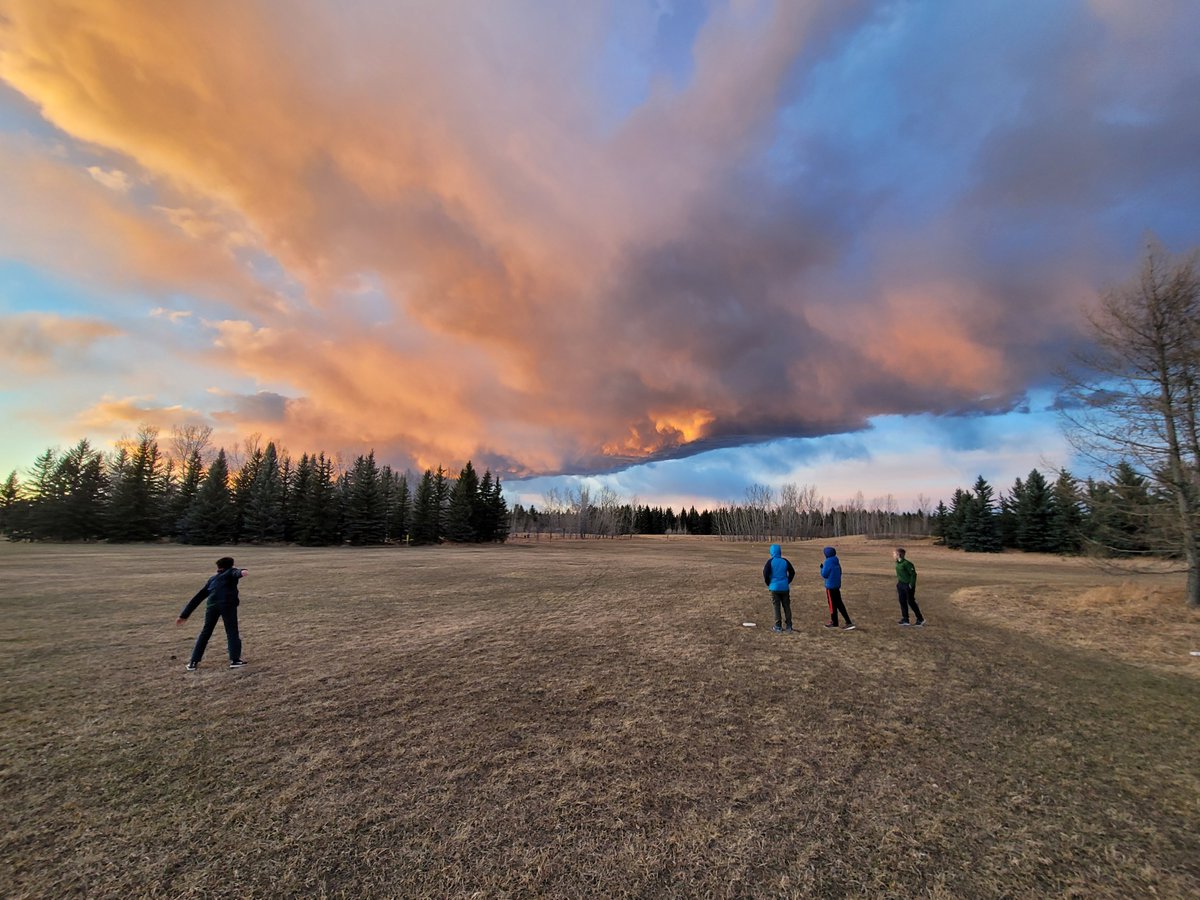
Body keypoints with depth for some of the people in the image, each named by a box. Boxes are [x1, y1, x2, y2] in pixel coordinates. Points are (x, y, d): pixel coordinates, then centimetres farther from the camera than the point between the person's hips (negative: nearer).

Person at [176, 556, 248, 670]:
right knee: (232, 632, 4)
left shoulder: (212, 579, 32)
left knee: (205, 633, 18)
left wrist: (184, 615, 34)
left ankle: (193, 662, 19)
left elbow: (198, 597, 31)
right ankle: (235, 660, -1)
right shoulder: (231, 572, 21)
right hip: (228, 604, -4)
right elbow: (236, 572, -7)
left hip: (212, 605, 4)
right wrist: (241, 572, -32)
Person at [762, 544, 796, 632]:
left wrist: (769, 584, 0)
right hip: (784, 587, 3)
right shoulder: (785, 561, 0)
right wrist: (788, 582, 12)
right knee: (786, 606, 11)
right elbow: (792, 572, 4)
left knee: (777, 607, 3)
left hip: (774, 587, -3)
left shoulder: (770, 561, -9)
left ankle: (778, 626, 6)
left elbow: (765, 573, -14)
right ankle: (789, 626, 15)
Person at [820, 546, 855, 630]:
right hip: (837, 585, 8)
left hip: (830, 586, -8)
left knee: (832, 604, 3)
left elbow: (824, 574, -15)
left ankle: (834, 622, 14)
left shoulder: (828, 562, -17)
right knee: (839, 604, 13)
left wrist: (822, 568, 1)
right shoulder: (836, 562, 8)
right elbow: (839, 572, 15)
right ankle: (848, 622, 14)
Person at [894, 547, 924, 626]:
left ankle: (920, 619, 17)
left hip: (908, 585, -8)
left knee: (911, 602, 1)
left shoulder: (906, 563, -22)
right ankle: (905, 619, 16)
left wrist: (911, 585, -16)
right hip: (901, 584, 8)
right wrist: (899, 582, 14)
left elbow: (913, 574, -18)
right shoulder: (897, 563, 4)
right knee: (902, 602, 9)